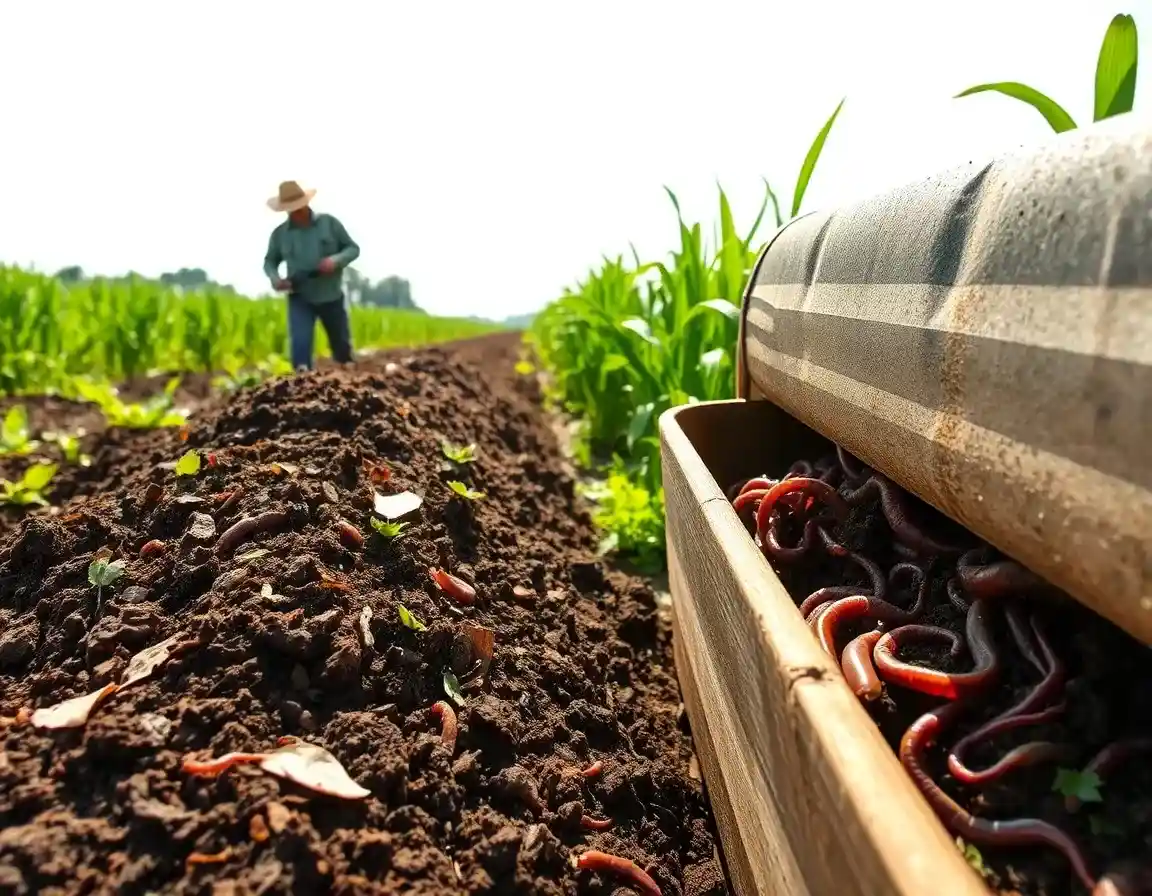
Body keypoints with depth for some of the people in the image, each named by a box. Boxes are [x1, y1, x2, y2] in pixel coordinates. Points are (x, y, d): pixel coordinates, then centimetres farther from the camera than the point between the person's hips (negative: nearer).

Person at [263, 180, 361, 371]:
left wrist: (336, 260, -21)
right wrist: (275, 278, -11)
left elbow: (353, 248, 0)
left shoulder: (329, 222, -5)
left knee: (342, 347, 14)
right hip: (300, 299, 0)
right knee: (299, 344, -16)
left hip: (332, 296, 0)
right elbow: (270, 261, 11)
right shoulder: (280, 233, -1)